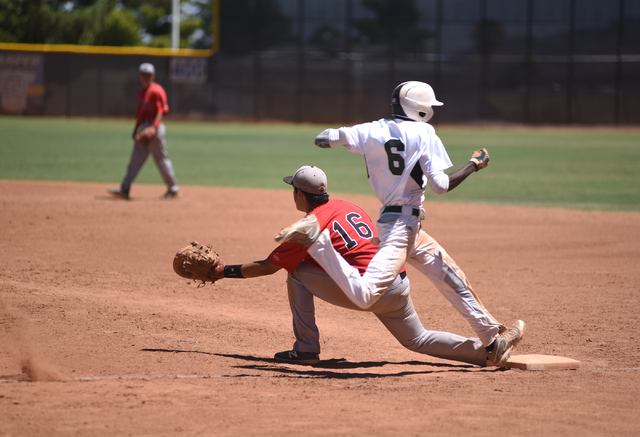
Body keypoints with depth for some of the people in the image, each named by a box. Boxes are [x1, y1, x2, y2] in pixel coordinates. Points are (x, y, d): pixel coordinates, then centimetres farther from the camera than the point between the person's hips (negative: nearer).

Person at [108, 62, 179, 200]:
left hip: (154, 127, -8)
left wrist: (154, 128, -27)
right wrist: (136, 130, 21)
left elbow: (161, 111, -17)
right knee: (135, 159, 3)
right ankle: (124, 190, -1)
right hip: (143, 127, 8)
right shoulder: (141, 92, 17)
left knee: (161, 159, -2)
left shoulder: (157, 91, -10)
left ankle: (173, 189, 11)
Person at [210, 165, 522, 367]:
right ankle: (488, 350, 4)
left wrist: (224, 272, 9)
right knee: (418, 341, 22)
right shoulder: (349, 207, 19)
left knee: (296, 273, 4)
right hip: (399, 286, 8)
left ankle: (306, 349, 2)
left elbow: (267, 267, 1)